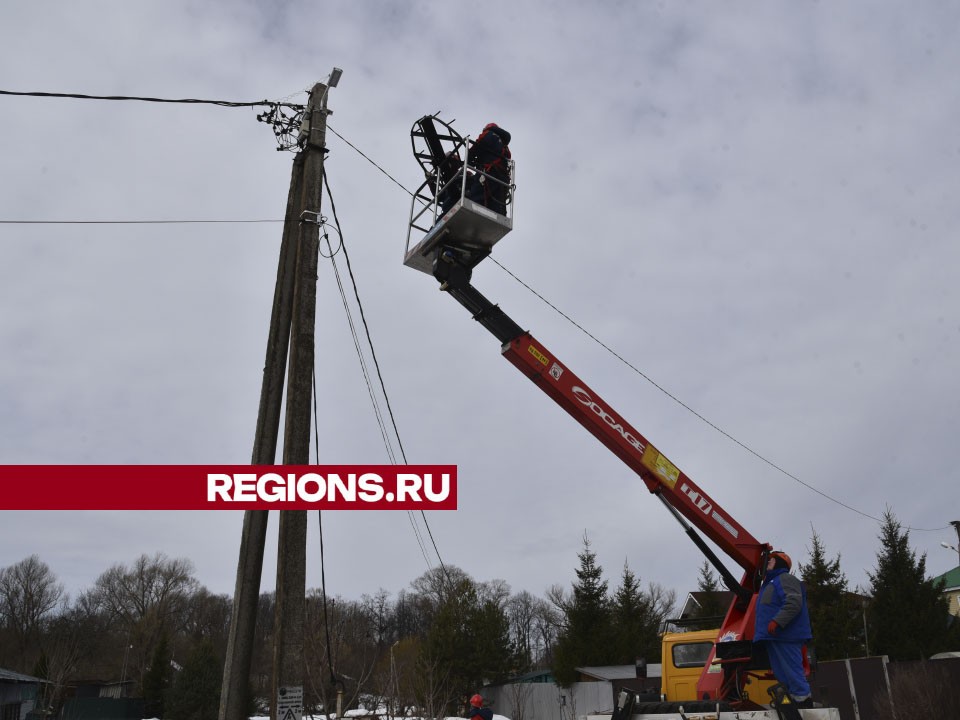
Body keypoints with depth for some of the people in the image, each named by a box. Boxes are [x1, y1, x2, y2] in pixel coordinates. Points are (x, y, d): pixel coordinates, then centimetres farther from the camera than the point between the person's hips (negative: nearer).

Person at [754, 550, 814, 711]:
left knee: (792, 675, -11)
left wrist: (776, 621, -29)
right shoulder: (771, 583, 25)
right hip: (775, 638, 11)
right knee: (782, 676, 13)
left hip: (786, 637, -11)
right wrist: (761, 629, 21)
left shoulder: (785, 579, -8)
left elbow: (794, 603, -23)